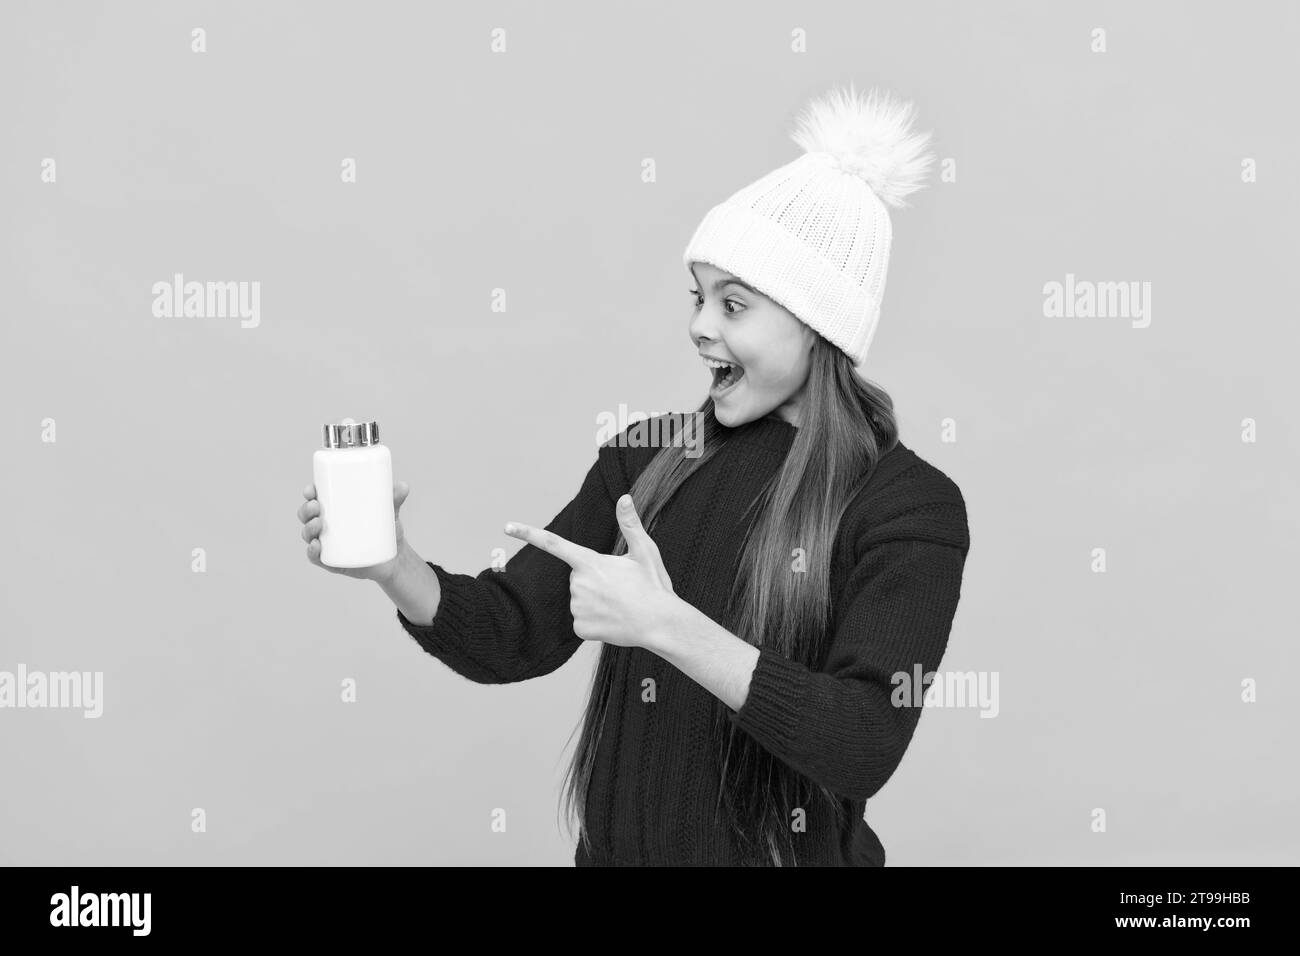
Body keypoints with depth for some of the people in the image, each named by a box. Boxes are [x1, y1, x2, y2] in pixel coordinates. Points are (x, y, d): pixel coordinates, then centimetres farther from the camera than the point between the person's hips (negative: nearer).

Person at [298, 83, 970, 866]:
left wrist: (665, 625, -31)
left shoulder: (910, 507, -14)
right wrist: (394, 566, -21)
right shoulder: (647, 456, -2)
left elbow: (863, 749, -24)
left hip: (784, 850, -3)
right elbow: (511, 638, -3)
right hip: (613, 846, 4)